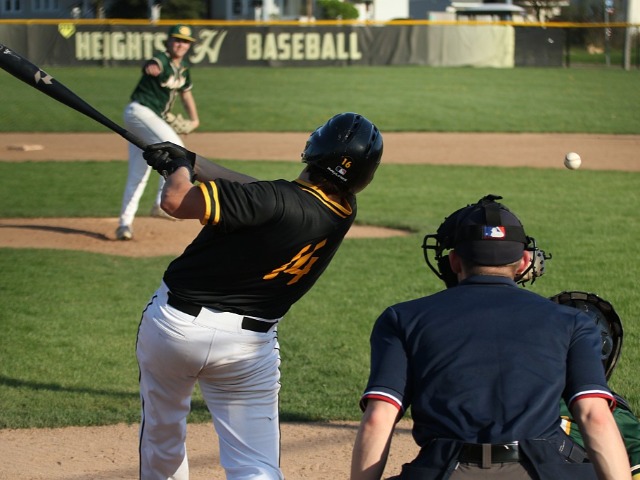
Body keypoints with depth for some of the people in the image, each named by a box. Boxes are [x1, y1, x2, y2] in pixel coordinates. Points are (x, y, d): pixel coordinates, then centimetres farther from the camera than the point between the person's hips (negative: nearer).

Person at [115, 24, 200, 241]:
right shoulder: (162, 60, -17)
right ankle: (162, 203, -22)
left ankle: (125, 223, 10)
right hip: (139, 111, -9)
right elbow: (153, 65, -42)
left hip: (153, 118, 9)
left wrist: (194, 119, 15)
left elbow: (186, 91, 25)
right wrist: (152, 68, -65)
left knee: (138, 175, 8)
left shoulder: (183, 67, 10)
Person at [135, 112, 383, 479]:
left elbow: (176, 200, -26)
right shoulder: (342, 214, -3)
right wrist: (192, 161, 15)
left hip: (175, 322, -3)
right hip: (251, 345, 3)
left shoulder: (278, 201, -23)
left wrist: (179, 168, -3)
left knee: (162, 435, 22)